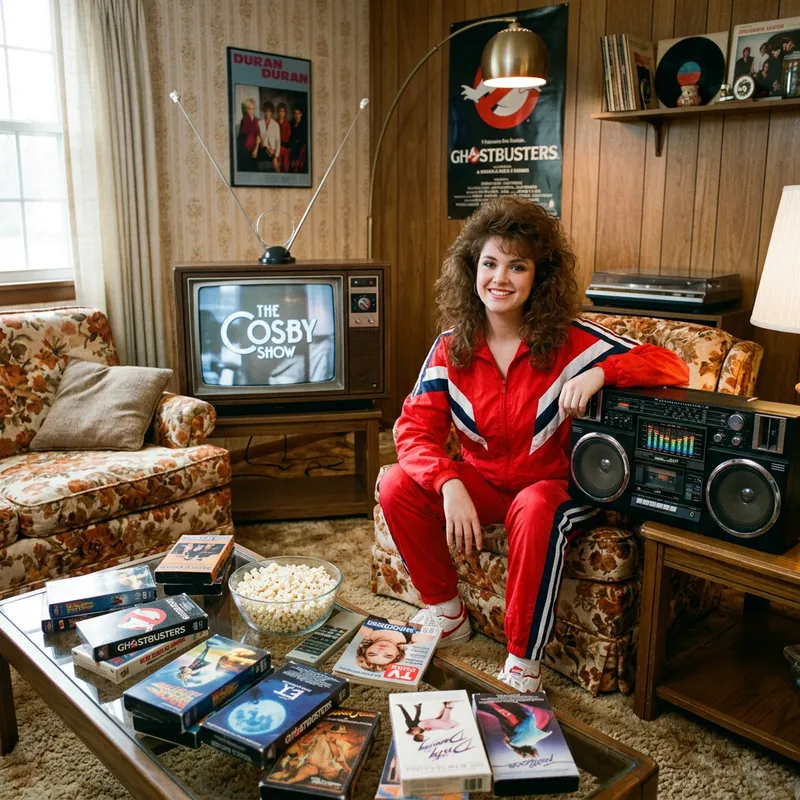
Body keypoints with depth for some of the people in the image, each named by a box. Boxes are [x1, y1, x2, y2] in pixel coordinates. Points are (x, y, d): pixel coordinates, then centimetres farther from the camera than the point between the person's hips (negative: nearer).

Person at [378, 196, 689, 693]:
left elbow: (673, 369, -19)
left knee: (537, 511, -37)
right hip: (481, 482, 4)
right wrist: (449, 483, -32)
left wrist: (599, 373, -38)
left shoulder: (572, 340, -15)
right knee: (398, 488, -18)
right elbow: (415, 429, -13)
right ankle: (447, 615, 2)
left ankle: (524, 663, -19)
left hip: (556, 485, -3)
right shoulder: (451, 348, -6)